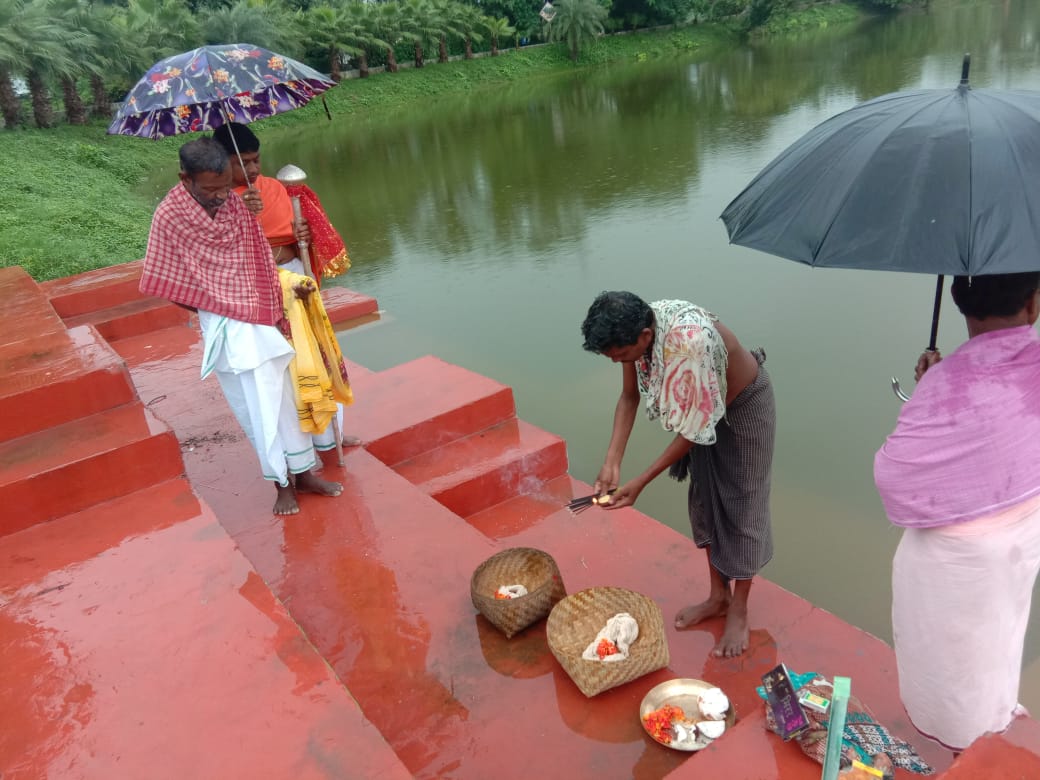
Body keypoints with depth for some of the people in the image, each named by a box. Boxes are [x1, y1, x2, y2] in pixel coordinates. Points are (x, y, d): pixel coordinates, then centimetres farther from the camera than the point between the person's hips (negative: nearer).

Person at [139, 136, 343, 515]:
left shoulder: (236, 203, 1)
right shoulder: (169, 217, -11)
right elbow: (173, 283, -4)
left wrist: (293, 283, -4)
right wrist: (218, 305, -1)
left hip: (264, 317, 5)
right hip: (228, 327, -5)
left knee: (286, 396, 11)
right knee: (260, 407, -2)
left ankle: (304, 472, 24)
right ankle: (283, 483, 11)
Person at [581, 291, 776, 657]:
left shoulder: (690, 341, -42)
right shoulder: (636, 329, -21)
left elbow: (692, 431, -31)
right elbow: (630, 397, -7)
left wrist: (640, 483, -28)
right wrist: (612, 462, -16)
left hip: (745, 406, -7)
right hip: (703, 408, 7)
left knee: (741, 507, 4)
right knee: (704, 499, 14)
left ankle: (738, 612, 21)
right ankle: (718, 596, 32)